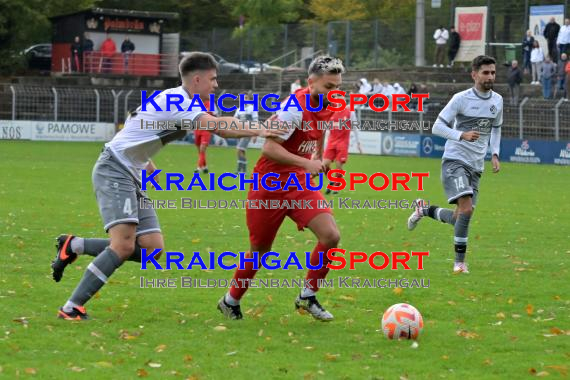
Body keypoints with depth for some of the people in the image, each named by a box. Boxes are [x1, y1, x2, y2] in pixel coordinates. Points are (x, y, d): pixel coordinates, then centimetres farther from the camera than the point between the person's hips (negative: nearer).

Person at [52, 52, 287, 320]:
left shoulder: (178, 101, 16)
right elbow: (220, 128, -24)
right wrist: (258, 131, -17)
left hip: (131, 176, 10)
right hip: (114, 170, -10)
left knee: (153, 248, -2)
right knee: (123, 246, -22)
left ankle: (74, 246, 8)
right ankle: (72, 308, -18)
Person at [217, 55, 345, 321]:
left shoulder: (327, 106, 1)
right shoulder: (296, 107, -23)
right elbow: (269, 147, -28)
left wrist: (319, 162, 21)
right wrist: (306, 163, -33)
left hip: (300, 184, 6)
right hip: (270, 184, -6)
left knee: (331, 236, -14)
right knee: (260, 249, 7)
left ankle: (308, 297, 3)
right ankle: (231, 301, 30)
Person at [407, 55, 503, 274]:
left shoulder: (497, 100, 7)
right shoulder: (461, 99, -11)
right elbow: (437, 127, -10)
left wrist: (495, 154, 10)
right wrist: (462, 135, -25)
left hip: (476, 166, 6)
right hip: (455, 160, -6)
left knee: (459, 218, 5)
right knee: (466, 208, -22)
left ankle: (425, 210, 34)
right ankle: (459, 261, -13)